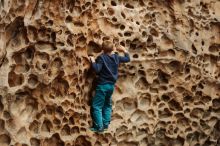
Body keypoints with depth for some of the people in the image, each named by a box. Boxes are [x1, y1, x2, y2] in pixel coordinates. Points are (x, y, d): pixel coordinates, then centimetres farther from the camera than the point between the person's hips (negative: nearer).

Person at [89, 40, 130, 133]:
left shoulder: (101, 57, -14)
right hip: (111, 85, 7)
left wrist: (93, 61, -10)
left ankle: (99, 127, -8)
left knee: (96, 106, -3)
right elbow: (127, 59, 18)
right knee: (107, 105, 21)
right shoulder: (116, 57, 3)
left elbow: (97, 70, -23)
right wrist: (124, 50, 31)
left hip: (102, 85, -7)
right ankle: (105, 124, 20)